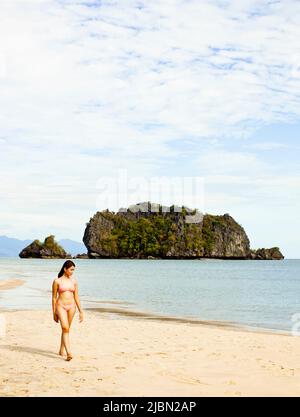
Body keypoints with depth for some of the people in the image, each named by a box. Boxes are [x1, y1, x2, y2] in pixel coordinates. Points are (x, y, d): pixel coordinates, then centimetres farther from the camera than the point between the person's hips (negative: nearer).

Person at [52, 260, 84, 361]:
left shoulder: (74, 281, 7)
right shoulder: (57, 281, -4)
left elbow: (76, 297, 12)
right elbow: (54, 297, 1)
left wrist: (80, 311, 9)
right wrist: (54, 313, 0)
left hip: (71, 306, 4)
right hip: (61, 306, -4)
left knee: (66, 329, 12)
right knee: (65, 328, -18)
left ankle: (61, 350, 28)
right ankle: (69, 353, -25)